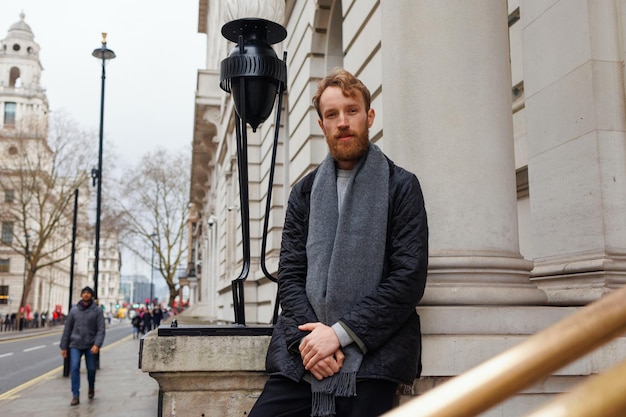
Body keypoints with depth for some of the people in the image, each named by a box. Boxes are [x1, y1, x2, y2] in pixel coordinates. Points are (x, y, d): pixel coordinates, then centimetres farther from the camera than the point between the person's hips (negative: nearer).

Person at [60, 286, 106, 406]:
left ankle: (91, 388, 36)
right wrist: (64, 346, 6)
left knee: (91, 369, 9)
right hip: (75, 345, 1)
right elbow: (67, 329, 8)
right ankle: (75, 396, -8)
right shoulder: (74, 310, 6)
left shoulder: (97, 310, -1)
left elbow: (101, 329, -7)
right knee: (74, 368, -12)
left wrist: (97, 344, -20)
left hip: (90, 346, -1)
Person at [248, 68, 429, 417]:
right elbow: (290, 273, 9)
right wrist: (307, 335, -8)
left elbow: (410, 277, -4)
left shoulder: (401, 186, 5)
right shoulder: (304, 192, 16)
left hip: (372, 354, -2)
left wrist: (340, 332, -10)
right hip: (302, 357, 3)